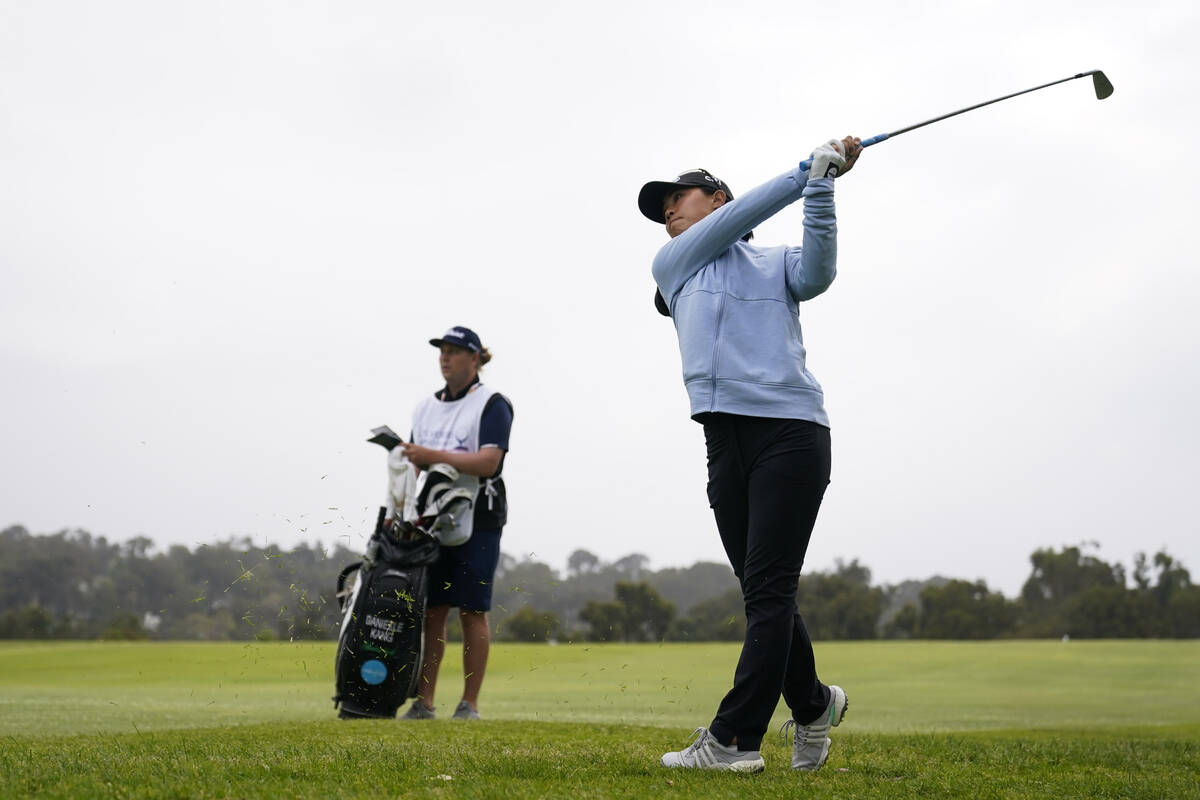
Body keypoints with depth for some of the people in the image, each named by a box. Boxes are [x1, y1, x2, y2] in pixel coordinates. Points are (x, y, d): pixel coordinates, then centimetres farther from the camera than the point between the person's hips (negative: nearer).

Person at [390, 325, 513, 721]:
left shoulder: (492, 404, -4)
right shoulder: (426, 406, 17)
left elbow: (488, 462, -16)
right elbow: (415, 463, 19)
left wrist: (434, 456, -22)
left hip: (476, 519, -6)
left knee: (472, 611, -4)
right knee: (431, 610, 3)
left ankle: (470, 704, 0)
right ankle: (424, 702, 5)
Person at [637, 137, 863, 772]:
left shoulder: (776, 264, 16)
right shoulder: (671, 266, 20)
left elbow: (817, 273, -7)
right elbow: (740, 217, 8)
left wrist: (822, 183, -13)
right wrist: (806, 172, 5)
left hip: (790, 432, -4)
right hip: (725, 443, 4)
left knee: (769, 592, -10)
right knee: (763, 595, 5)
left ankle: (734, 737, -15)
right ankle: (813, 704, 25)